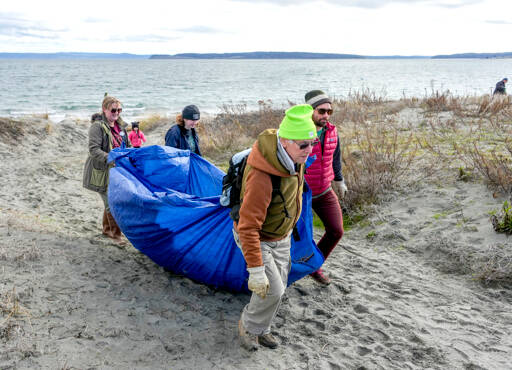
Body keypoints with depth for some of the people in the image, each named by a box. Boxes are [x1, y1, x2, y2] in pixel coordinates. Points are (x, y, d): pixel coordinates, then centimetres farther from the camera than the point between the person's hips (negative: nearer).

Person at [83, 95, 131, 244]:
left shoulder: (120, 125, 10)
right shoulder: (97, 126, -15)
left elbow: (127, 145, 19)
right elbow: (94, 150, -23)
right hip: (102, 171, -7)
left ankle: (107, 229, 36)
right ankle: (116, 235, 9)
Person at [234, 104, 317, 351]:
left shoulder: (293, 159, -12)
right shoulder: (262, 178, -40)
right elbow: (248, 227, -36)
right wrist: (256, 270, -33)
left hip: (281, 236, 8)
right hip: (257, 238, -8)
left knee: (278, 286, 15)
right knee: (272, 290, -7)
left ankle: (260, 328, 38)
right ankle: (249, 326, 22)